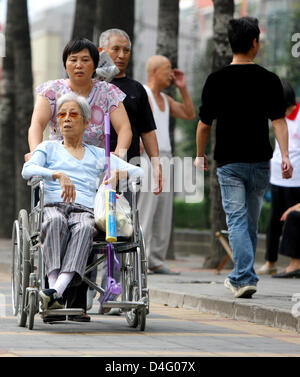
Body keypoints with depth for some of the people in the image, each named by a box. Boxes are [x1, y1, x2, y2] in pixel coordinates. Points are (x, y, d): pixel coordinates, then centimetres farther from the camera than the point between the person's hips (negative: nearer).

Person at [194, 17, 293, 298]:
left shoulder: (217, 80, -3)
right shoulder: (269, 80, -2)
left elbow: (204, 124, 1)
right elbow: (278, 120, -10)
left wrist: (200, 156, 15)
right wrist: (285, 156, -14)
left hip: (229, 162, -2)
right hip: (260, 160, 2)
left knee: (238, 222, -3)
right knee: (251, 222, 15)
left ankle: (246, 278, -18)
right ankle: (239, 278, 25)